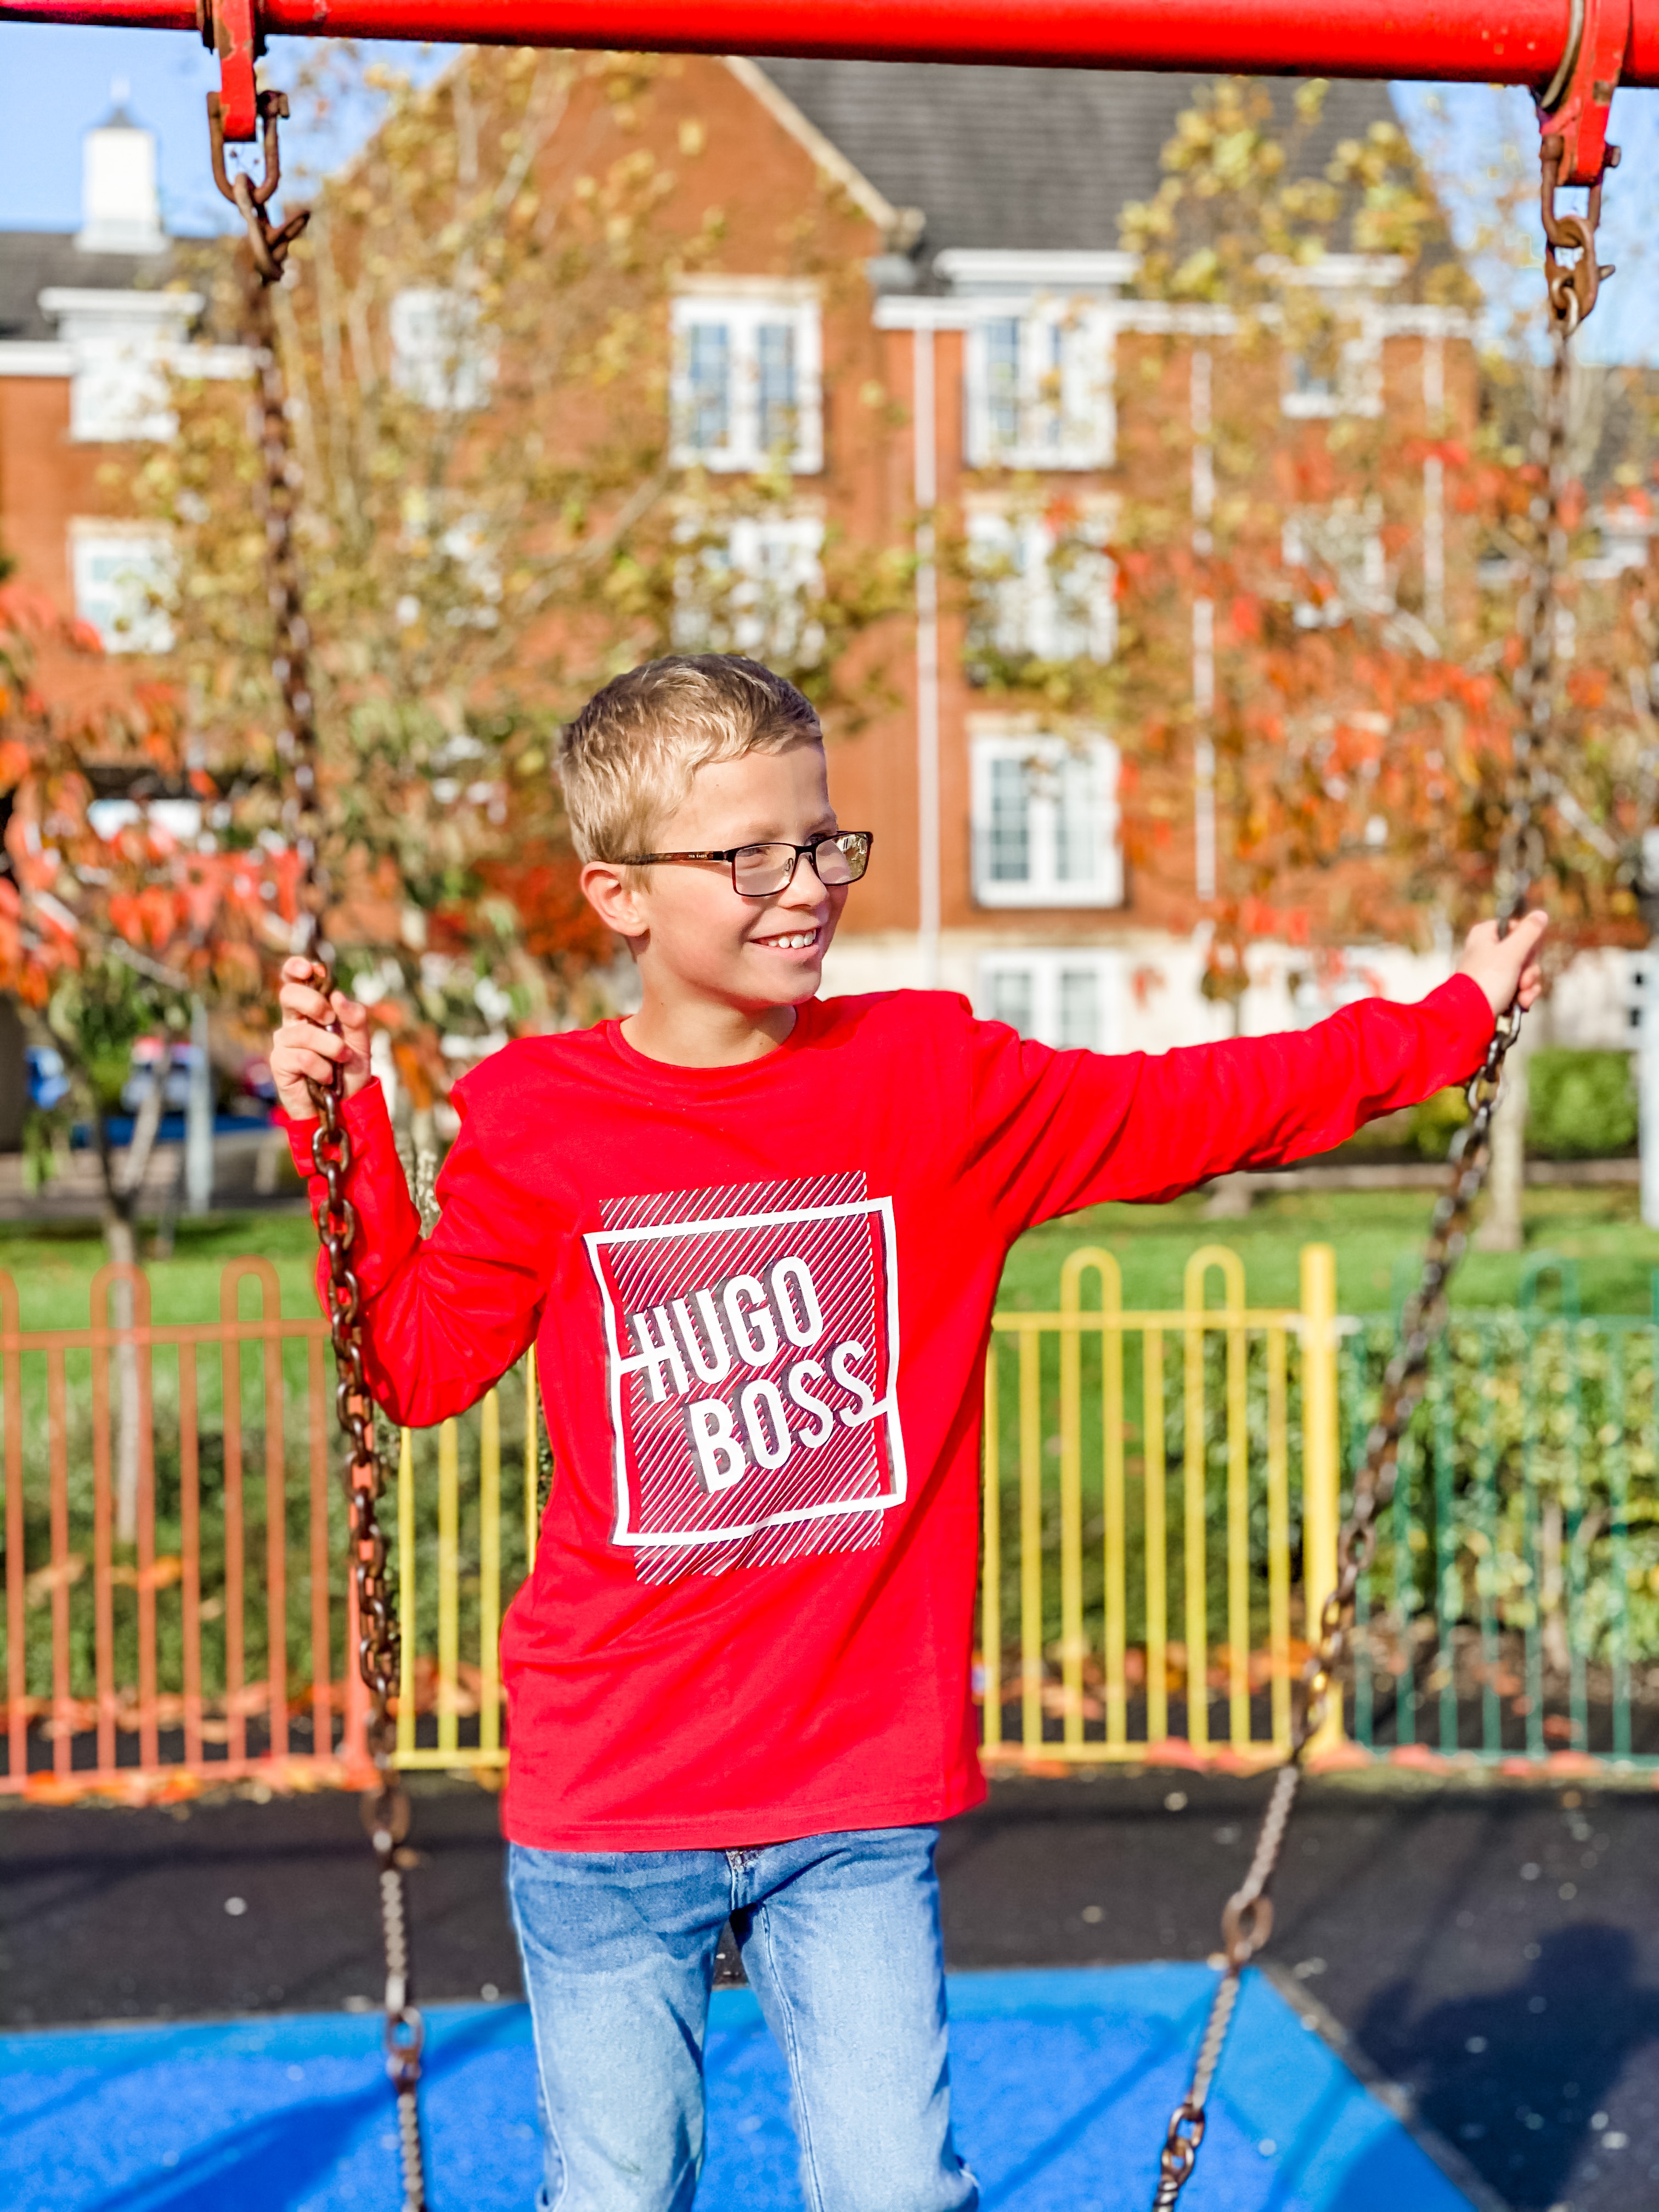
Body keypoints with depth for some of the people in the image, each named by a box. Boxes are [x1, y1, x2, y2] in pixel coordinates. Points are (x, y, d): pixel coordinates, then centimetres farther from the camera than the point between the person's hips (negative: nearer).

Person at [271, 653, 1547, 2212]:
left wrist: (1448, 1021, 9)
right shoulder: (534, 1122, -4)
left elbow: (1185, 1109, 7)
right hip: (608, 1800, 0)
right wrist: (346, 1134, -6)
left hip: (860, 1788, 1)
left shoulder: (933, 1079, -1)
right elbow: (420, 1367, 4)